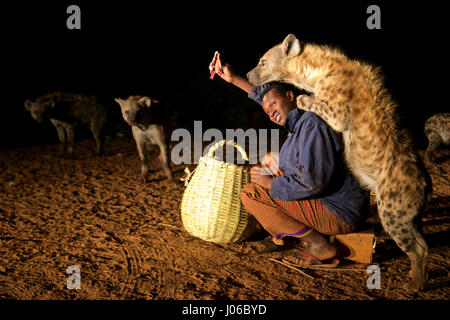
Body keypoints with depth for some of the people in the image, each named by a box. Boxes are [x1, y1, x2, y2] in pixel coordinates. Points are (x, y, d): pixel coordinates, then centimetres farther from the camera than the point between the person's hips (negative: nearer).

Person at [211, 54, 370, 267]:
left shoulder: (313, 124, -19)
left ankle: (319, 247, -14)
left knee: (251, 193, -14)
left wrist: (270, 182, -15)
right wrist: (233, 79, 28)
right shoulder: (301, 120, 11)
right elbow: (266, 94, 29)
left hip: (340, 214, -11)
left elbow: (312, 181, -28)